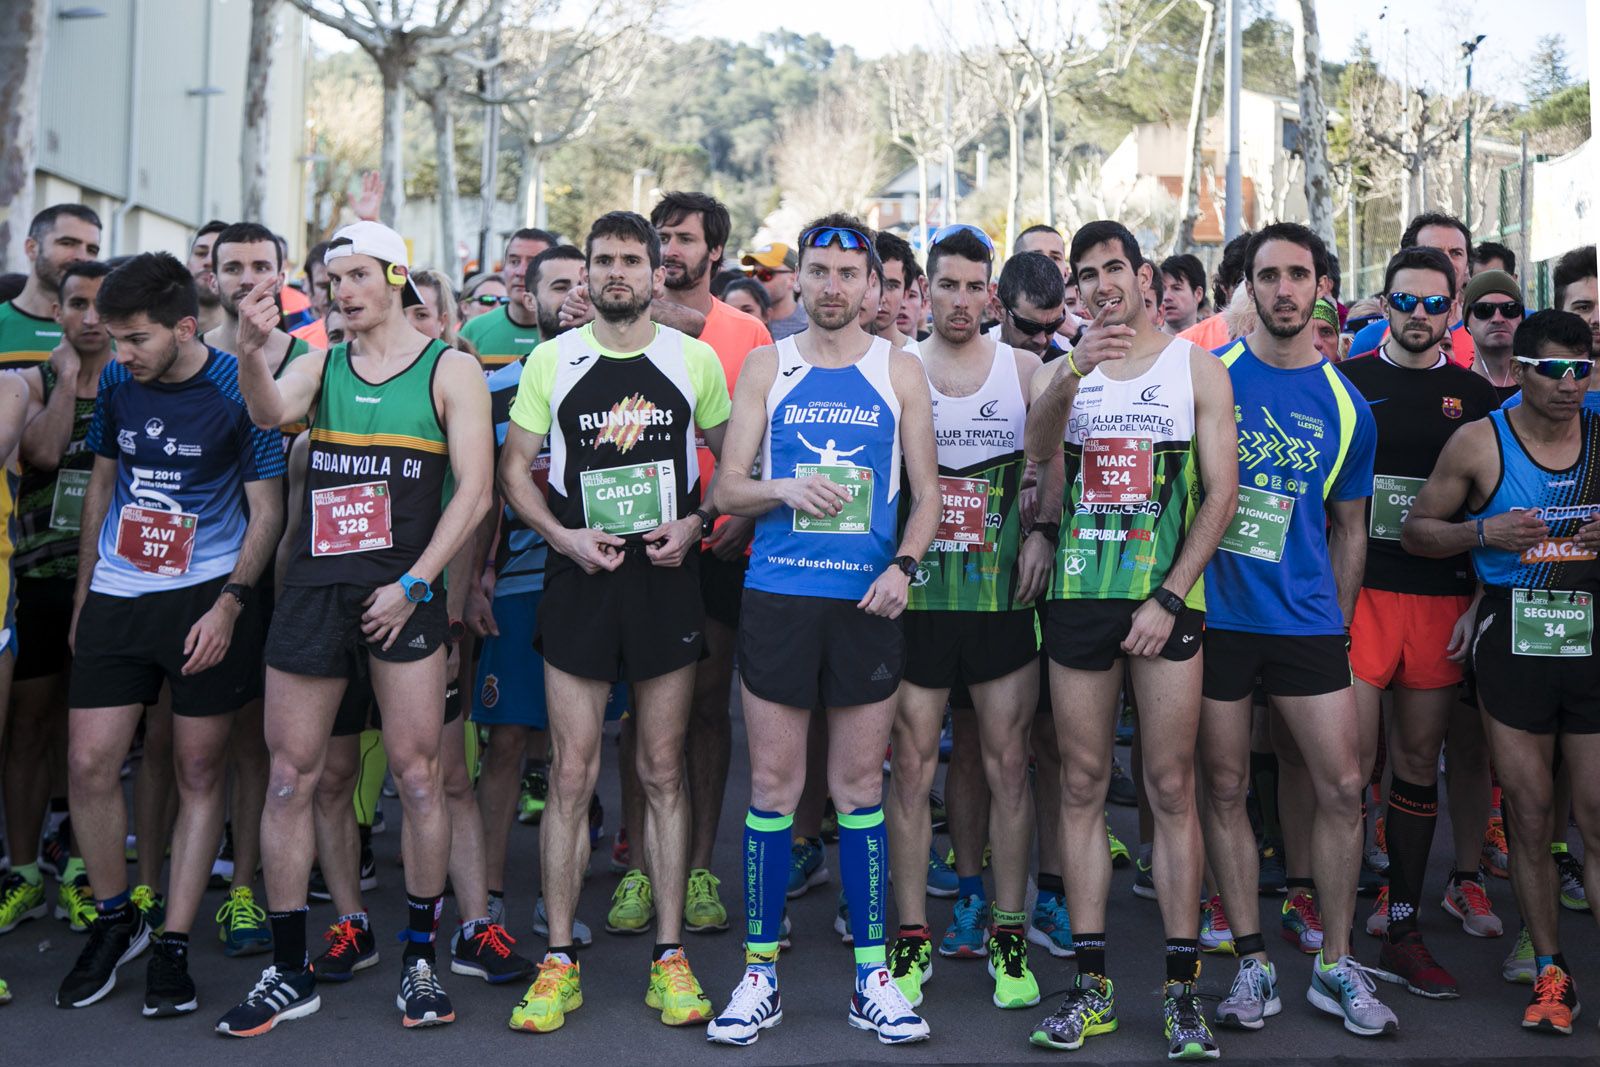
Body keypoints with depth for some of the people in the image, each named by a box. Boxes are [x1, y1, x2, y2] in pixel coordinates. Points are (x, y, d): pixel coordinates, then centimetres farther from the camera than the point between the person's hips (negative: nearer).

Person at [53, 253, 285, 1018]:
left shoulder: (238, 389, -9)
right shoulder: (117, 382, 4)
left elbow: (267, 509, -5)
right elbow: (102, 485, 16)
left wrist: (229, 604, -15)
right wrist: (82, 594, 16)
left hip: (207, 595, -4)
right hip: (117, 596, 4)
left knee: (199, 770, 3)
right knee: (88, 763, -1)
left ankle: (173, 946, 13)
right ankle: (114, 920, 21)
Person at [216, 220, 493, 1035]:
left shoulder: (450, 371, 3)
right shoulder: (320, 364, 11)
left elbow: (474, 492, -3)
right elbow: (271, 413, -11)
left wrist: (413, 584, -10)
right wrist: (250, 353, -32)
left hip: (404, 592, -3)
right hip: (313, 590, 3)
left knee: (416, 773, -1)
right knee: (289, 776, 4)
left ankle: (420, 959, 14)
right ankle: (289, 973, 15)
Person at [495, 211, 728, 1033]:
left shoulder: (695, 360, 5)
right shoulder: (551, 361, 5)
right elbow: (513, 468, 6)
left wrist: (695, 523, -6)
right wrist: (565, 535, -9)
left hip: (667, 576, 0)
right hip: (579, 576, 0)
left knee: (663, 771, 5)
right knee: (571, 773, 0)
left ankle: (669, 959, 14)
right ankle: (559, 961, 11)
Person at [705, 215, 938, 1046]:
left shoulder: (901, 371, 7)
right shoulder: (766, 367, 6)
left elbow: (927, 492, 8)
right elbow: (726, 490, 4)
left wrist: (903, 565, -9)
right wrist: (784, 489, -16)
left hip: (866, 602, 0)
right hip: (777, 596, 0)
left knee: (860, 788, 6)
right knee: (772, 785, 3)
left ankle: (872, 978, 14)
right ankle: (759, 975, 13)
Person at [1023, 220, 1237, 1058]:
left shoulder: (1198, 369, 6)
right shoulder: (1060, 373, 12)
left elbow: (1220, 493, 0)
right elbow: (1037, 452, -10)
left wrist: (1168, 598, -9)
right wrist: (1074, 372, -28)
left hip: (1166, 599, -2)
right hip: (1078, 597, 2)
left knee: (1172, 788, -2)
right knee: (1081, 788, 4)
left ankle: (1182, 989, 5)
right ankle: (1092, 984, 11)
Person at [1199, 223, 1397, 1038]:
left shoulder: (1347, 406, 5)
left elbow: (1349, 527, 13)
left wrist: (1336, 622, 9)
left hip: (1308, 621, 2)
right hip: (1215, 615, -2)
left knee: (1341, 787, 1)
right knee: (1225, 789, 4)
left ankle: (1335, 966, 16)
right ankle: (1252, 964, 16)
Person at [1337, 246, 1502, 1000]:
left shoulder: (1473, 394, 10)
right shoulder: (1345, 381, 5)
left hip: (1442, 595, 3)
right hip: (1359, 589, -2)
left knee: (1419, 759, 7)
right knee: (1353, 757, -7)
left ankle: (1402, 930, 16)